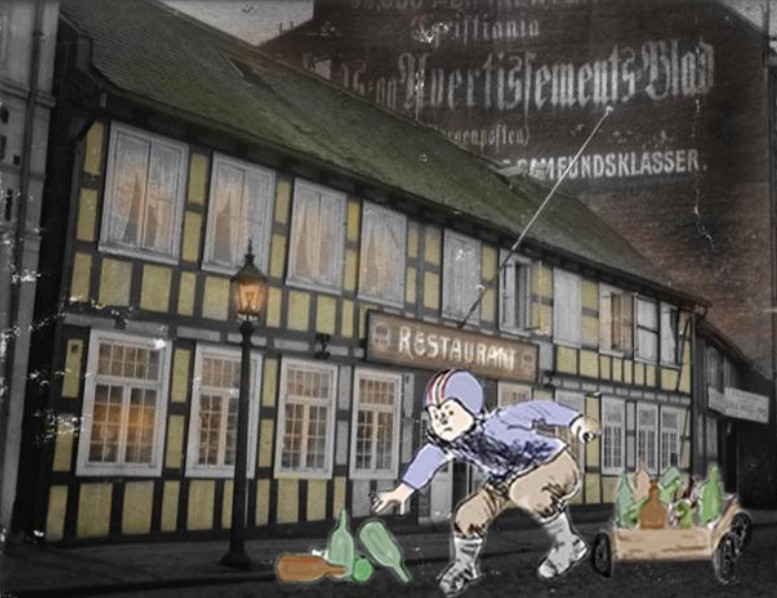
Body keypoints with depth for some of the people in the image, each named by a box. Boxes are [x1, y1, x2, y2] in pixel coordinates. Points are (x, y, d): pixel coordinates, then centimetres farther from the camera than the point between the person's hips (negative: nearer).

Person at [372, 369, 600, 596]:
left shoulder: (497, 424, -37)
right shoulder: (444, 442, -16)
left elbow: (537, 409, -35)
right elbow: (427, 459, 0)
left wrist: (576, 421, -41)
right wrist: (400, 491, 3)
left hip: (553, 462, -6)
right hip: (507, 478, 6)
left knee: (527, 492, -37)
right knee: (468, 514, -3)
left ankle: (568, 545, -13)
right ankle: (464, 565, 26)